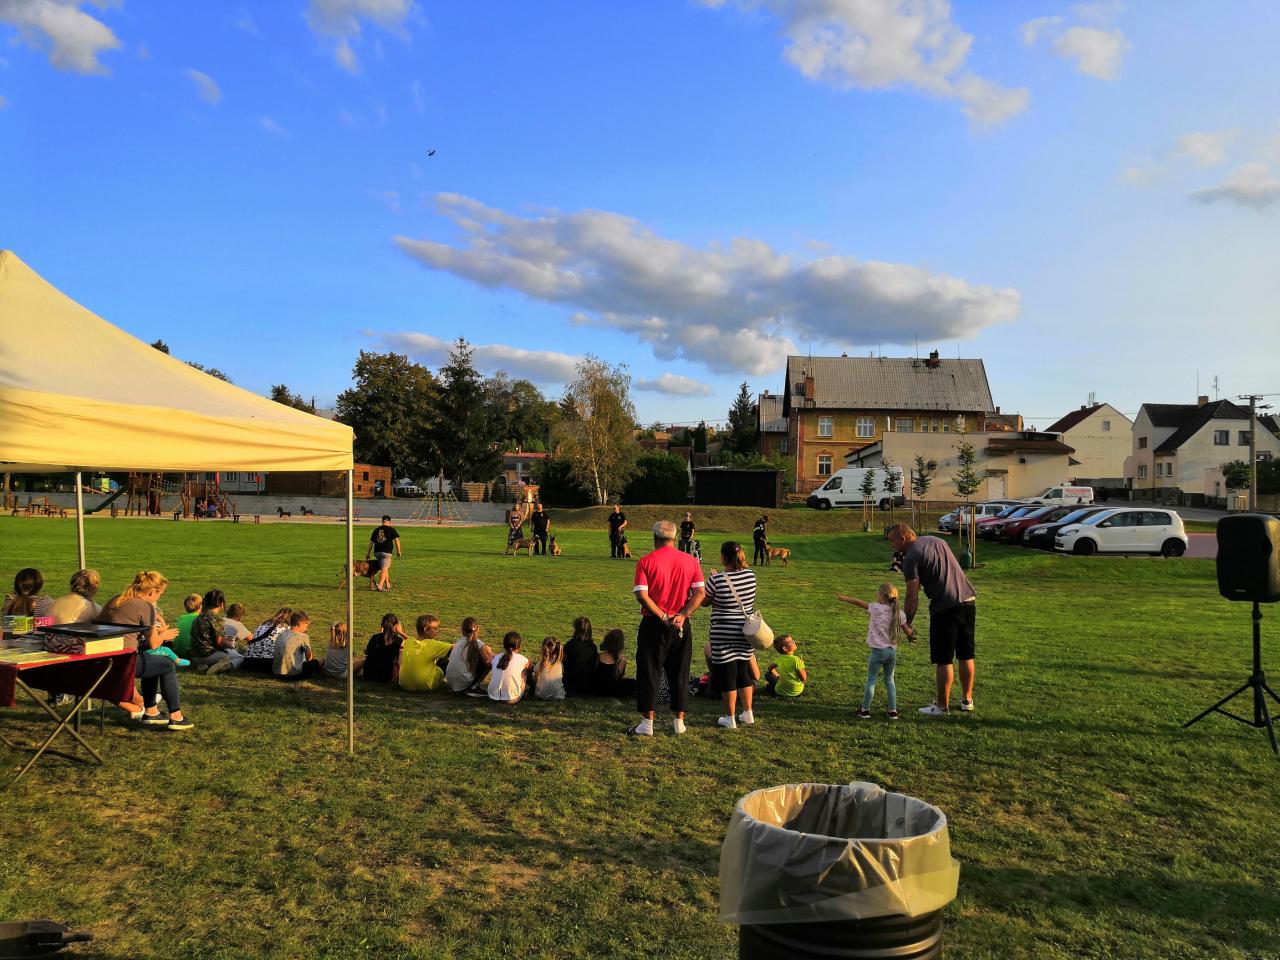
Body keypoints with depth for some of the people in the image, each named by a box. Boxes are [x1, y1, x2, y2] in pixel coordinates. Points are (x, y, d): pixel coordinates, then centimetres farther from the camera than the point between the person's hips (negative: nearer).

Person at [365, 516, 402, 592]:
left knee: (385, 568, 18)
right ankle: (380, 586, -14)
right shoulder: (391, 529, 3)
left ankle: (388, 584, 23)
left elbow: (371, 542, 15)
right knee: (384, 569, -4)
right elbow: (396, 539, -4)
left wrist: (368, 553, 20)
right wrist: (398, 551, 2)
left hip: (377, 552, 5)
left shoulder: (376, 529, 14)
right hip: (386, 552, -5)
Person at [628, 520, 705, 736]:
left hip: (653, 624, -3)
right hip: (681, 626, 3)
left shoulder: (646, 561, -6)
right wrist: (682, 615, -12)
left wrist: (662, 616, -14)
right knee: (680, 674, 13)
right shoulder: (690, 561, 2)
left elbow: (641, 594, -15)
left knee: (648, 673, 6)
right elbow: (700, 593, -5)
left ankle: (647, 724, 9)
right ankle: (679, 721, 18)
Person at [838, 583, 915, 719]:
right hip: (893, 651, 5)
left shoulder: (876, 608, -12)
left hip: (878, 651, -5)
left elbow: (858, 602, -2)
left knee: (871, 679, 5)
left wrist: (843, 598, 12)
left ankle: (865, 710, 10)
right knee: (889, 679, 17)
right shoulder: (899, 613, 1)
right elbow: (908, 632, 3)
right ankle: (893, 711, 17)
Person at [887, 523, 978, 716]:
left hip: (945, 608, -8)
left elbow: (912, 597, -12)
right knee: (966, 656, 17)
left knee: (943, 660, 3)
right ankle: (967, 700, 28)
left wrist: (907, 623, -2)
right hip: (968, 601, 8)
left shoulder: (910, 558, -8)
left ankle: (942, 706, 11)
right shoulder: (937, 541, 15)